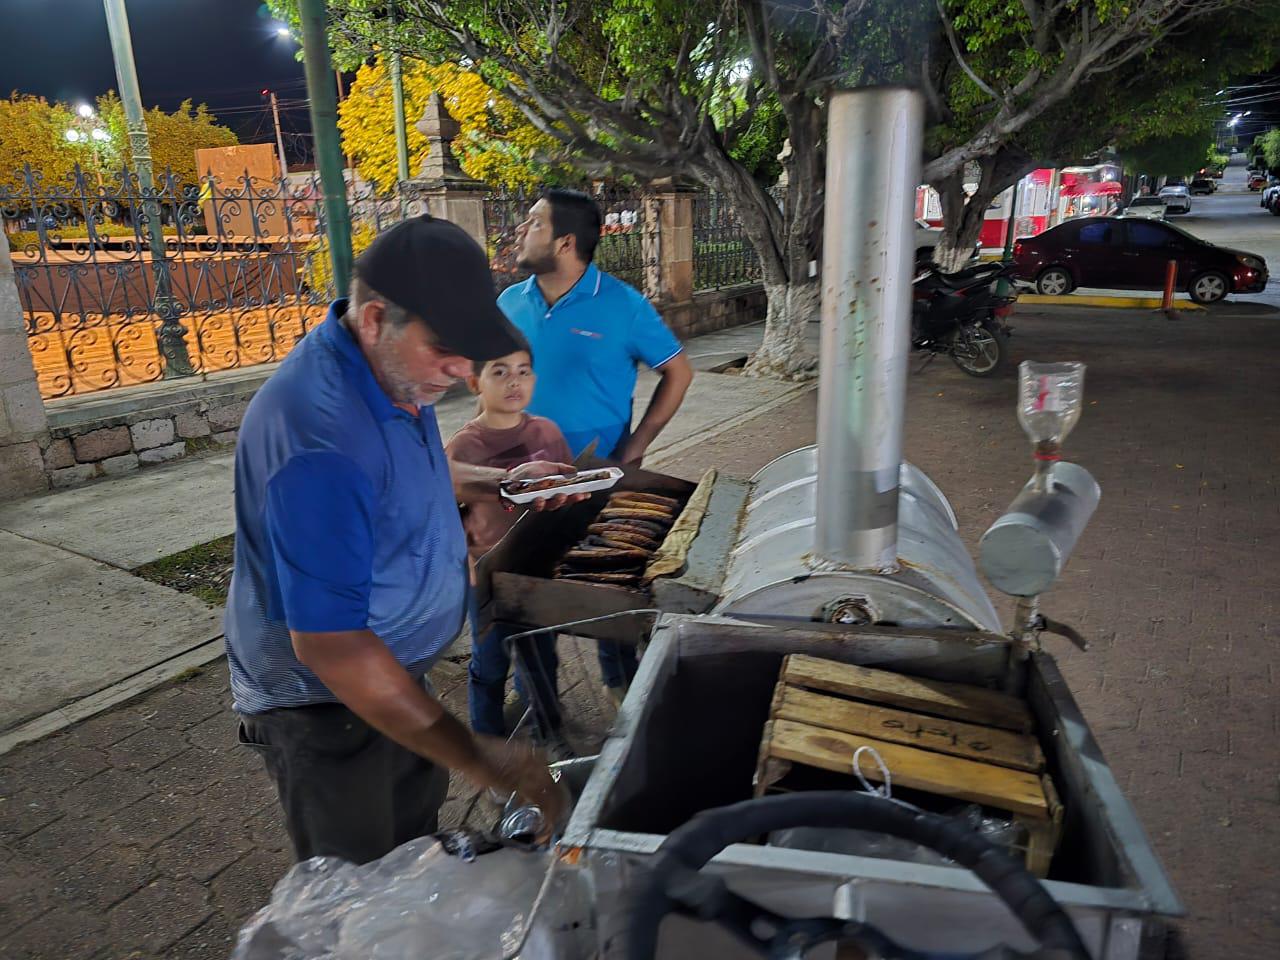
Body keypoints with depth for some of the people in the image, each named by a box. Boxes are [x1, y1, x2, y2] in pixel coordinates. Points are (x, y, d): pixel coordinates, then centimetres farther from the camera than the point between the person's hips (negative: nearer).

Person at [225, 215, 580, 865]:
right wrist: (473, 757, -31)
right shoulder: (320, 441, -36)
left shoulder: (393, 368, -5)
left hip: (393, 666, 9)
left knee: (417, 840, 28)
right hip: (325, 702, -8)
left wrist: (501, 481, -1)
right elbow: (329, 646, -34)